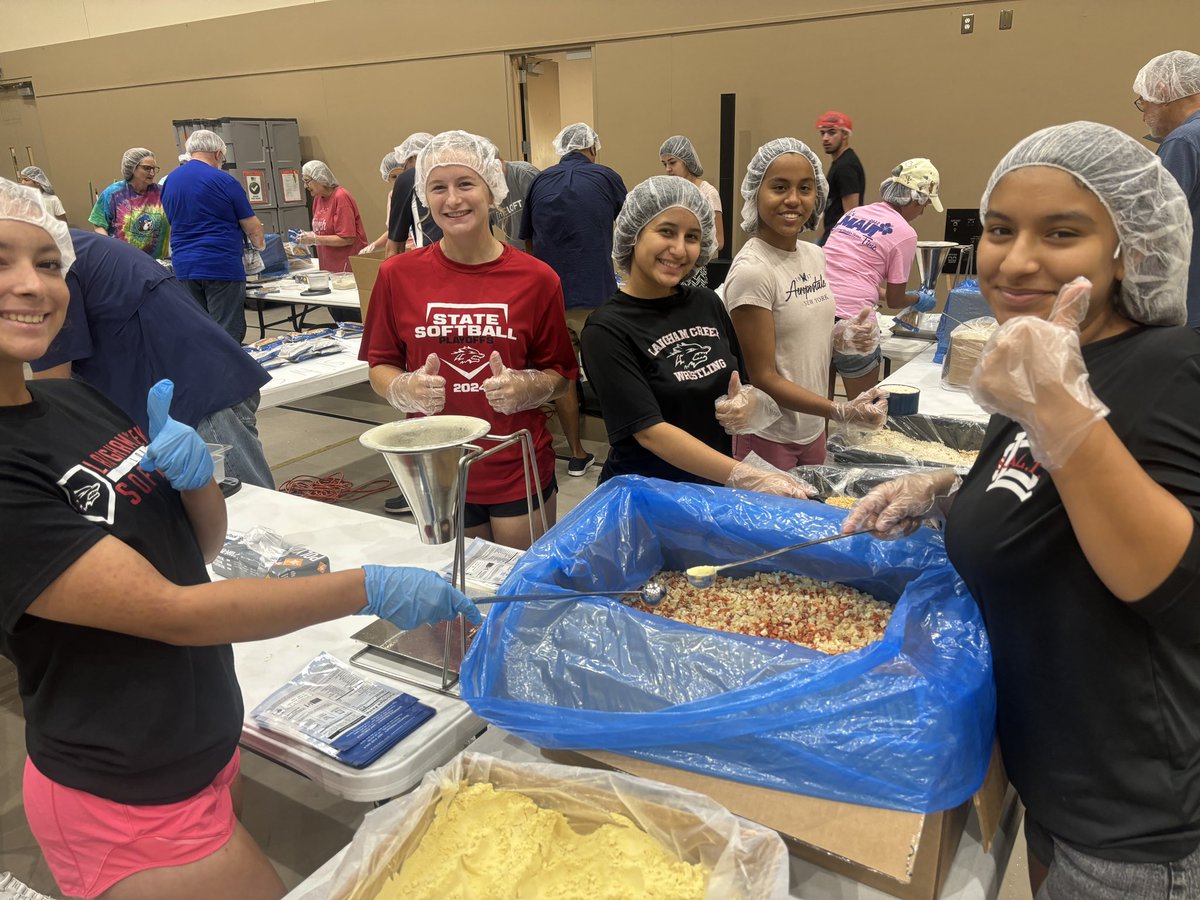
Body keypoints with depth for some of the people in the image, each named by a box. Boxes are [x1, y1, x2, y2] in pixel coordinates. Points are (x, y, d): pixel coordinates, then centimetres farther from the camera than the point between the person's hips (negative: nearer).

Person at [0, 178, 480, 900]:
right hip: (130, 804, -6)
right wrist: (370, 589, -25)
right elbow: (172, 614, -25)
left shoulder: (74, 399, 0)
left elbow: (203, 547, 5)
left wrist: (196, 474, -16)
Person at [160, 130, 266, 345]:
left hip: (184, 268, 6)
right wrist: (259, 244, 19)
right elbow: (252, 227, -2)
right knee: (228, 335, -3)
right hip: (221, 266, -6)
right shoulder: (224, 181, -7)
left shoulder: (170, 181, 11)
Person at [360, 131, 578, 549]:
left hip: (520, 473, 0)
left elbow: (560, 375, 3)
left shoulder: (536, 278, -5)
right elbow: (380, 367, 6)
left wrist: (524, 387, -17)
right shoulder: (398, 275, -3)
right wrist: (406, 389, -14)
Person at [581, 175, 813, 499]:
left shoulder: (707, 304, -1)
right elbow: (651, 431, -24)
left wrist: (749, 403, -12)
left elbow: (739, 385, 11)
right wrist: (748, 478, -32)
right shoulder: (607, 329, -17)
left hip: (713, 489, 5)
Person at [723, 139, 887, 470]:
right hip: (768, 438, -7)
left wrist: (845, 335, -5)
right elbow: (763, 378, -20)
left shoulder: (815, 255, 3)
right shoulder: (751, 270, -20)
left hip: (813, 429, 8)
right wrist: (842, 411, -26)